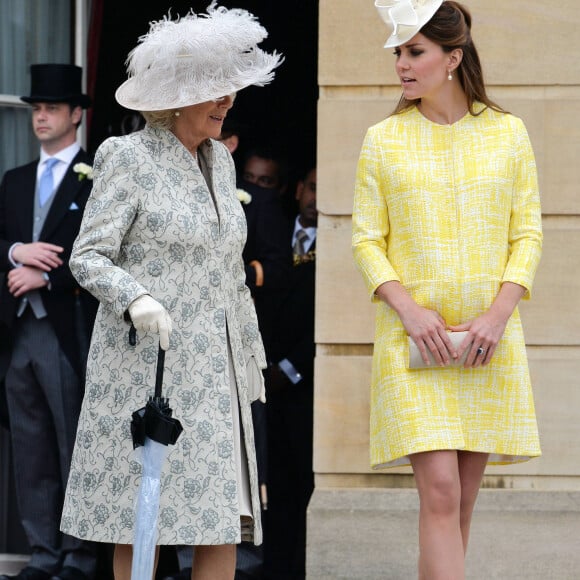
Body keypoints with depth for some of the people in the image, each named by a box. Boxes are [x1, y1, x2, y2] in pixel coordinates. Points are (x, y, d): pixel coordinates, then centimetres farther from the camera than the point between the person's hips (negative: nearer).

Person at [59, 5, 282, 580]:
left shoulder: (219, 160, 15)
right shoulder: (129, 157, -5)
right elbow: (88, 256, -8)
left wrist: (249, 354, 22)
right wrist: (135, 298, -26)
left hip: (213, 370, 6)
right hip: (146, 362, -6)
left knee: (227, 519, -2)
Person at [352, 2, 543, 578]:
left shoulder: (507, 133, 5)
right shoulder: (383, 140, 3)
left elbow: (528, 234, 4)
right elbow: (367, 240, 2)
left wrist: (498, 313, -9)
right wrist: (408, 309, -13)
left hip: (489, 338, 2)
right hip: (413, 337, -2)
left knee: (464, 495, 7)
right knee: (439, 492, -12)